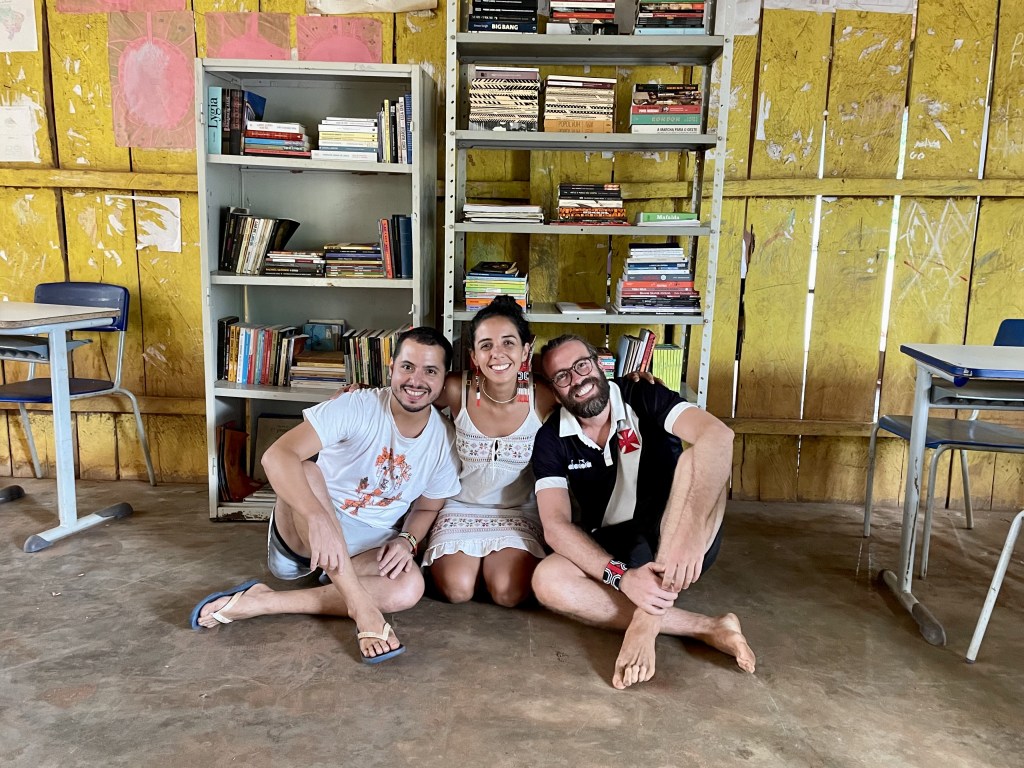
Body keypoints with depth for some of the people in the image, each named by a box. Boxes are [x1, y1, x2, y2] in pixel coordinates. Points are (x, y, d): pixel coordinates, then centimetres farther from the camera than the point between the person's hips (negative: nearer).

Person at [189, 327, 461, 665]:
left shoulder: (443, 440, -5)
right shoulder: (356, 407, -20)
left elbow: (427, 508, 9)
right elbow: (276, 455, -32)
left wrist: (406, 541, -14)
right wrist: (319, 519, -46)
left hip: (371, 543, 3)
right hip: (310, 527, -3)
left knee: (409, 588, -30)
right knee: (306, 472, -35)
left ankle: (261, 602, -23)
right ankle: (361, 607, -35)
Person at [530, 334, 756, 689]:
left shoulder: (643, 398, -11)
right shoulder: (551, 440, -4)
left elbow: (718, 434, -29)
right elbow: (555, 525, -15)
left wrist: (687, 533, -44)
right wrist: (622, 576, -32)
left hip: (678, 541, -2)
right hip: (611, 552, 2)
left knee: (698, 458, -30)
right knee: (548, 580, -29)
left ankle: (646, 622, -34)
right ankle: (706, 628, -26)